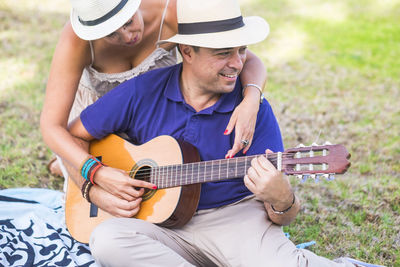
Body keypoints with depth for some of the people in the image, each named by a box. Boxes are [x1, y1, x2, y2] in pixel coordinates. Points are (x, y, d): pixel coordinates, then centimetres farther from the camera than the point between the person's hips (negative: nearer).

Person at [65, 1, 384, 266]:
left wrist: (280, 198, -32)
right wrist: (97, 187, -8)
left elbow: (286, 217, -8)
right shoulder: (142, 92, -3)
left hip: (236, 217, -3)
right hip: (159, 220, 4)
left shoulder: (254, 109, -7)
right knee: (107, 240, -31)